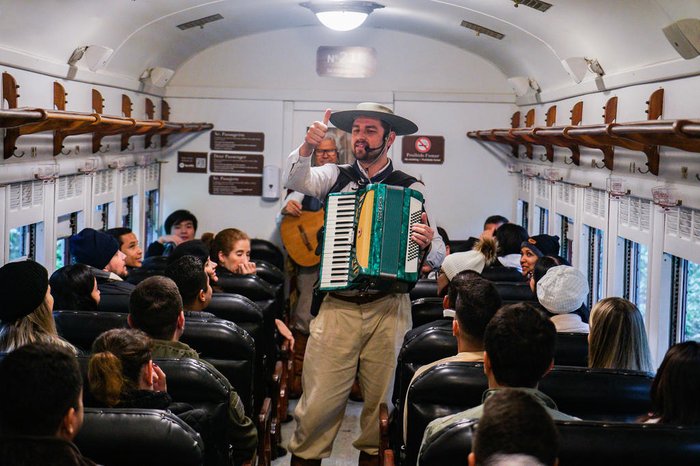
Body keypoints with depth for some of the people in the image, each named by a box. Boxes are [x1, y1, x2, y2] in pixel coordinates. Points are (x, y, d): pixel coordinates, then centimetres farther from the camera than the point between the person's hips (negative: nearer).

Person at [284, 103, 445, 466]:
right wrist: (307, 146, -29)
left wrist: (427, 245, -22)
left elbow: (437, 255, 2)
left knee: (381, 402, 9)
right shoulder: (335, 177, 9)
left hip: (389, 310, 0)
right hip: (338, 308, 0)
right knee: (318, 404, -4)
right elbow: (295, 180, -10)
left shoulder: (411, 189, 5)